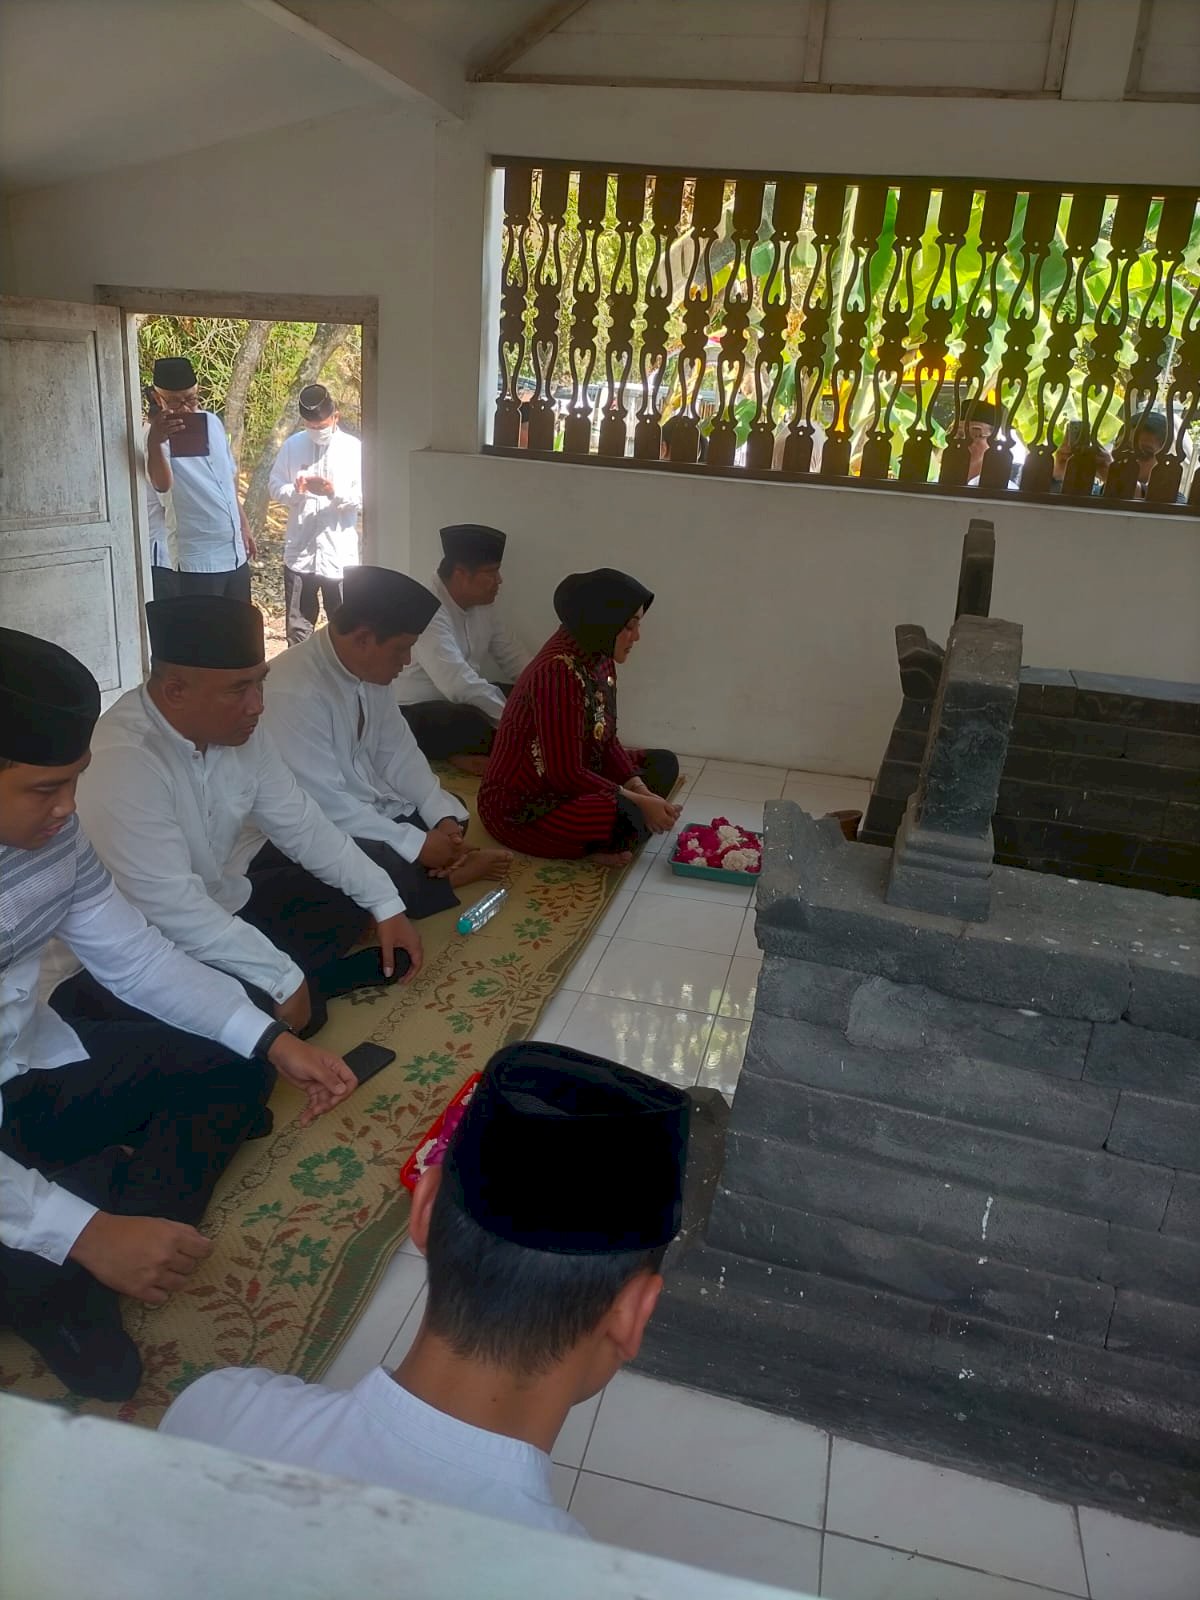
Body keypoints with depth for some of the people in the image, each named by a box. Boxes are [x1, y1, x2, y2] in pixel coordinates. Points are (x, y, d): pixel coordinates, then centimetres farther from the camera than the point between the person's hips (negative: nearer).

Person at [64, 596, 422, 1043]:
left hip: (223, 901, 9)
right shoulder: (121, 763, -31)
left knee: (349, 897, 4)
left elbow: (303, 827, 3)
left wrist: (387, 904, -1)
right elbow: (174, 912, -33)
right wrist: (285, 979, -27)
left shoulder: (238, 731, -6)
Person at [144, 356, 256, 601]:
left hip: (235, 554, 7)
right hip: (199, 561, -7)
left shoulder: (212, 422, 6)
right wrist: (154, 442, -53)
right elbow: (162, 484, -35)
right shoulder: (159, 433, -14)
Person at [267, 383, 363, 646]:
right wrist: (295, 490, -15)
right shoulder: (292, 446, 4)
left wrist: (335, 492, -22)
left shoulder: (354, 448, -2)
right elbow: (275, 488, 6)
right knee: (297, 628, 10)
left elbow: (365, 497, -5)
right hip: (299, 553, 2)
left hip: (340, 554, -2)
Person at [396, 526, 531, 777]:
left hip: (464, 700, 10)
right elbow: (459, 685, -36)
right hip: (415, 714, -9)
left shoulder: (483, 606, 3)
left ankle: (461, 750, -10)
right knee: (475, 722, -38)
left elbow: (514, 659, 6)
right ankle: (456, 752, -6)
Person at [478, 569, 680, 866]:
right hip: (518, 805, -11)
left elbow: (606, 740, 6)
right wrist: (638, 801, -20)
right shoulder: (557, 673, -28)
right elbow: (565, 773, -27)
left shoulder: (599, 656, 0)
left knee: (663, 763, 13)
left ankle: (591, 840, -3)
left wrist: (641, 790, -9)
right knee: (629, 819, -32)